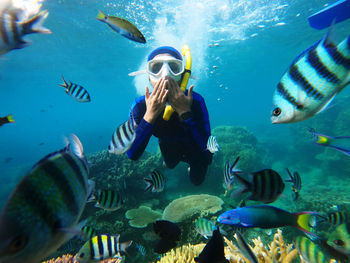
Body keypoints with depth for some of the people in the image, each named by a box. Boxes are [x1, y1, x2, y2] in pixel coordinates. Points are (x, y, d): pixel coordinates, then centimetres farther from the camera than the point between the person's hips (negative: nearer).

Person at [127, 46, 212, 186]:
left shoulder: (195, 101, -36)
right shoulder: (140, 105, -31)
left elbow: (207, 149, -42)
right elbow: (132, 154, -37)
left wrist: (185, 113, -52)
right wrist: (150, 115, -48)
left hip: (194, 150, -1)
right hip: (169, 148, 2)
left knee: (197, 180, 24)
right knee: (170, 165, 36)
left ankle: (191, 166, 55)